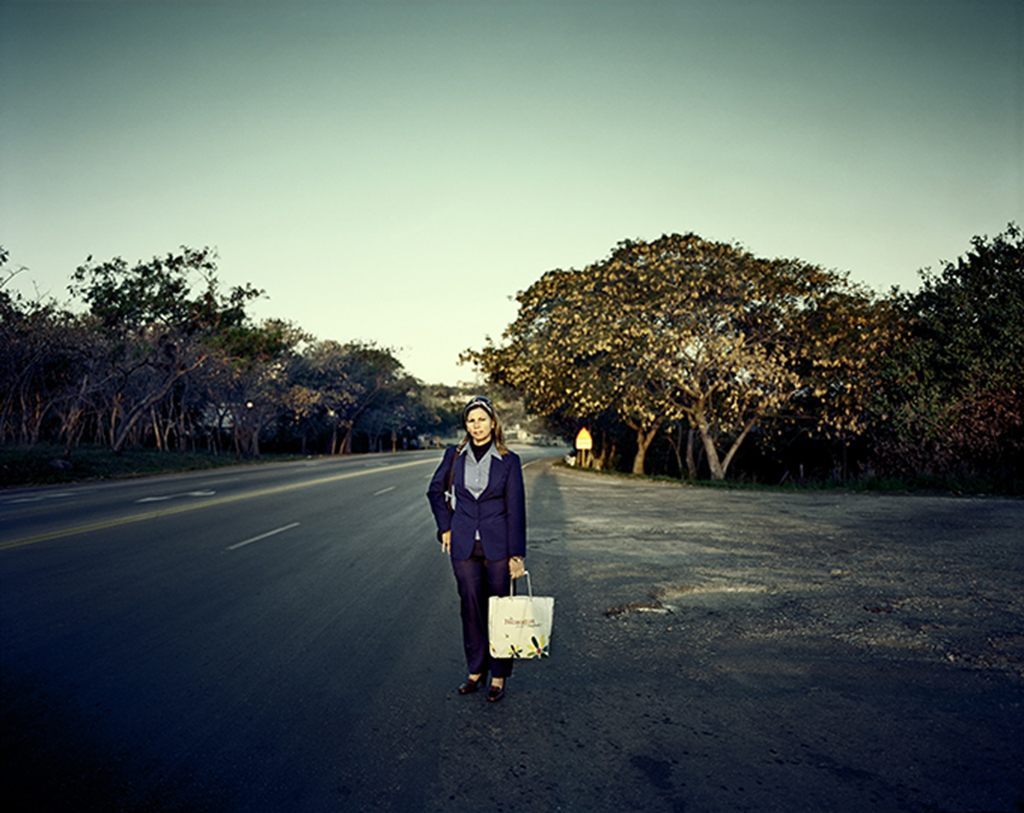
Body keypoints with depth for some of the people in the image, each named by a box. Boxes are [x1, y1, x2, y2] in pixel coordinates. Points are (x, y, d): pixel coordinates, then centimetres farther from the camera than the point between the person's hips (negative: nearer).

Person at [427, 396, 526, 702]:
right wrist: (446, 527, 8)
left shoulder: (508, 461, -5)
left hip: (497, 545, -2)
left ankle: (499, 676, 20)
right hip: (464, 546, 2)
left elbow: (515, 508, -5)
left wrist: (516, 554, -8)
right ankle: (475, 670, 27)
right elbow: (435, 491, 16)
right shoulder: (454, 456, 1)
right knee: (471, 608, 10)